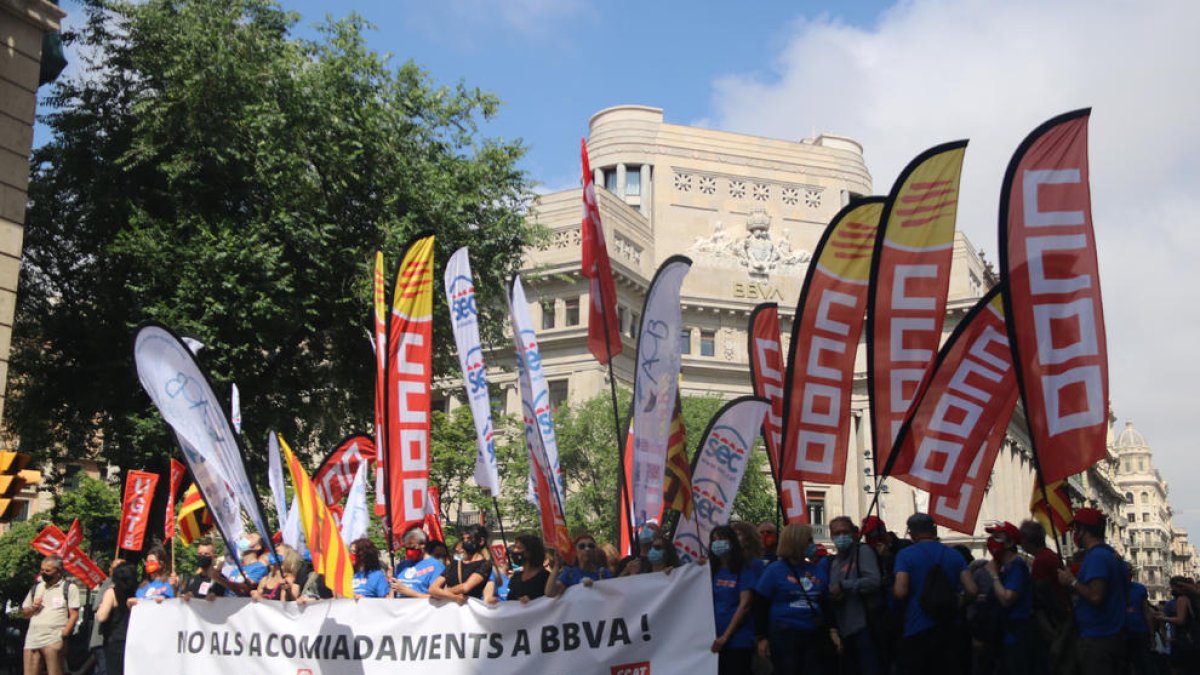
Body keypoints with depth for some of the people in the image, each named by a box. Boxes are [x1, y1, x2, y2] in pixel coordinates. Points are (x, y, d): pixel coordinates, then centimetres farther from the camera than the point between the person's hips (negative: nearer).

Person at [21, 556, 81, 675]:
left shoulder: (69, 588, 4)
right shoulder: (36, 588, 20)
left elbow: (74, 615, -3)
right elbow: (24, 613, 26)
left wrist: (63, 635, -15)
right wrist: (32, 608, 4)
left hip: (53, 639, -5)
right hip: (32, 639, 5)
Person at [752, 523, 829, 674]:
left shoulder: (819, 570, 9)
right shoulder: (775, 570, -4)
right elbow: (760, 606, -3)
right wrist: (761, 637, -7)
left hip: (814, 636, 5)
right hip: (784, 635, -5)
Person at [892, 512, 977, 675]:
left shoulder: (905, 555, -6)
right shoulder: (954, 555, 6)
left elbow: (900, 592, -16)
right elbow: (972, 590, 0)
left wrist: (892, 589, 6)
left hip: (917, 632, -3)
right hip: (950, 630, 4)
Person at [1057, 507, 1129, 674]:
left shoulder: (1096, 556, -16)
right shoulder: (1112, 554, 14)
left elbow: (1095, 596, -25)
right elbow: (1124, 593, 22)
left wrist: (1072, 581, -12)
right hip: (1115, 637, 10)